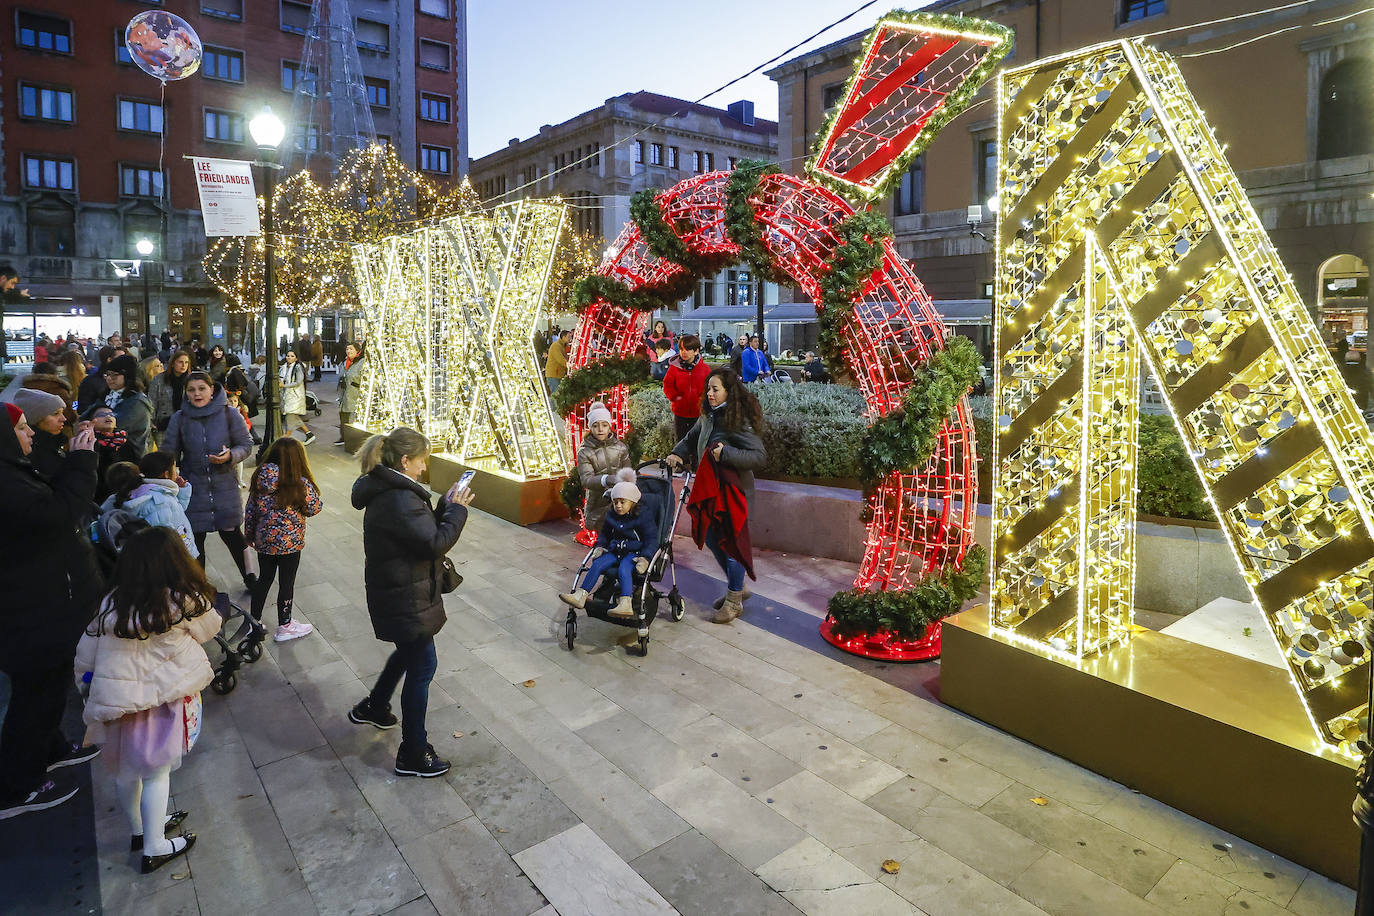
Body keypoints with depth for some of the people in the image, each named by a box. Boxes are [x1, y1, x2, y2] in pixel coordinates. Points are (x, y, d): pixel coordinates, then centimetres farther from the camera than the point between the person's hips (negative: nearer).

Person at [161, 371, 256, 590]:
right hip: (193, 487, 2)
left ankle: (249, 577, 25)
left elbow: (246, 445, 0)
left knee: (232, 535, 6)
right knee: (195, 537, 9)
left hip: (224, 485, -1)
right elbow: (169, 453, 5)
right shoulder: (179, 419, -1)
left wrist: (230, 456, -20)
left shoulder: (229, 414, -5)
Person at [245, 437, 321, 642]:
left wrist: (249, 534, 16)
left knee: (264, 579, 20)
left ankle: (254, 621, 32)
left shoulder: (260, 479, -5)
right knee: (287, 583, 9)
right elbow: (314, 508, -8)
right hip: (290, 543, -5)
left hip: (264, 540, 5)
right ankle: (284, 627, 22)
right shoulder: (301, 484, -20)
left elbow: (250, 510, 3)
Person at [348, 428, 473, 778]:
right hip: (406, 600, -10)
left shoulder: (386, 491, 6)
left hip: (396, 592, 11)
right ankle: (413, 755, 14)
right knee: (422, 666, 1)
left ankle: (372, 708, 51)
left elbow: (423, 529, 11)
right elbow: (436, 543, -25)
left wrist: (446, 505, 0)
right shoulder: (400, 500, -27)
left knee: (410, 652, 30)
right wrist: (456, 509, -14)